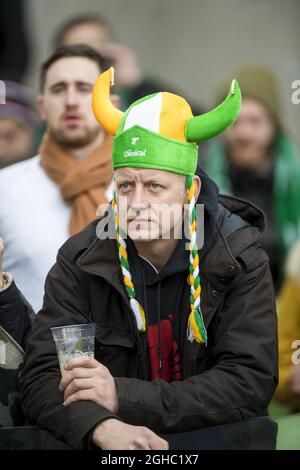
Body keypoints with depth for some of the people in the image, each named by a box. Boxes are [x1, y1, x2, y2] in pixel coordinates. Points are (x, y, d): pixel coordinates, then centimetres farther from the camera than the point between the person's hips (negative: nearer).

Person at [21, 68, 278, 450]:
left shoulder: (240, 262, -5)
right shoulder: (79, 261, -2)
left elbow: (251, 383, -13)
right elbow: (42, 378, -8)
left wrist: (124, 397, -22)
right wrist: (100, 426, -30)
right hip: (110, 451, 1)